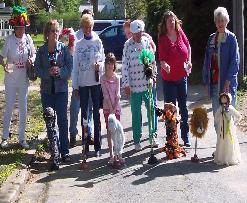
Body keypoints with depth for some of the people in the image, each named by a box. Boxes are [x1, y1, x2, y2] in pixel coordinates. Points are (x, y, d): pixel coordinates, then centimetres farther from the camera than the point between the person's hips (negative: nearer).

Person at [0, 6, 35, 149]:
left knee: (23, 110, 9)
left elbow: (34, 54, 10)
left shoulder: (28, 39, -3)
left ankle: (22, 138, 19)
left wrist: (32, 59, -13)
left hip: (24, 79, 3)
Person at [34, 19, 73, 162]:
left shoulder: (64, 48, -1)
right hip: (47, 90, 2)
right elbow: (37, 69, -1)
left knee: (62, 120, -3)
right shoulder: (41, 50, 3)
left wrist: (60, 71, -21)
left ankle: (65, 151, 0)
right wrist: (48, 73, -18)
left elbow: (69, 66, -4)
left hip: (61, 88, -2)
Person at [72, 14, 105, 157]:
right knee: (84, 113, 5)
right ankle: (85, 144, 13)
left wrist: (100, 65, -18)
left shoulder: (98, 42, 2)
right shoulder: (79, 44, 5)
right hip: (82, 83, 2)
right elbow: (75, 66, 6)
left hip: (96, 81, -1)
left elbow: (103, 60, 5)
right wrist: (75, 85, 3)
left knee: (96, 113, 1)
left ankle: (98, 146, 4)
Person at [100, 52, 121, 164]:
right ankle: (111, 154, 4)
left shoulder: (117, 78, 0)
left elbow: (117, 94, -3)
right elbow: (105, 94, -8)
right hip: (107, 107, -1)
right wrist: (111, 108, -14)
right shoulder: (103, 78, -3)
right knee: (109, 130, 1)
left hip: (116, 106, 1)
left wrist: (114, 108, -12)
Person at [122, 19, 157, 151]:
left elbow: (153, 60, 13)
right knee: (136, 114, 4)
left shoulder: (147, 42, 4)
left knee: (152, 110, 8)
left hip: (148, 83, 3)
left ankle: (153, 136, 24)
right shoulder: (128, 45, -6)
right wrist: (126, 84, -8)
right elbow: (125, 65, -5)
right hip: (134, 85, -3)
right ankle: (137, 141, 14)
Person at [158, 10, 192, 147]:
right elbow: (161, 58, -21)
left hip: (182, 76, 4)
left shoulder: (180, 33, -2)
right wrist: (164, 65, -41)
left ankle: (186, 138, 20)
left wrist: (189, 61, 5)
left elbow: (188, 46, 16)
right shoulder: (163, 39, -13)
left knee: (183, 107, 11)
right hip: (169, 78, -4)